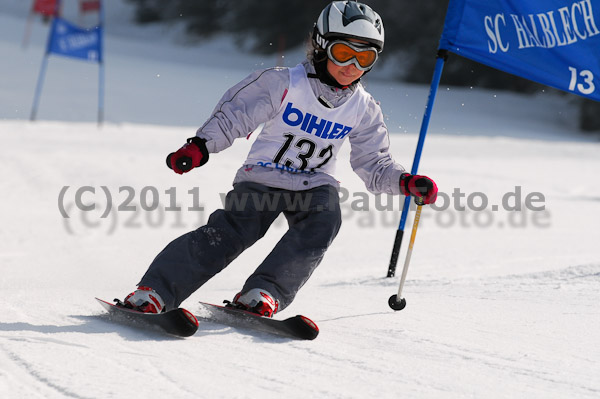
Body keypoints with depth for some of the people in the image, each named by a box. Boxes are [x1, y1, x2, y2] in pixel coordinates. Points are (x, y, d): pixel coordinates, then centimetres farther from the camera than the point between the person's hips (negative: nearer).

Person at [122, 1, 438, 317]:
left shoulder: (363, 110, 3)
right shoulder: (283, 84, -9)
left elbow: (374, 166, 10)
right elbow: (232, 115, -8)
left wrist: (406, 182, -9)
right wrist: (200, 146, -25)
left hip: (314, 185, 3)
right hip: (262, 176, -3)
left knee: (324, 219, -30)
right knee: (231, 231, -26)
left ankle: (264, 293, -35)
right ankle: (153, 291, -29)